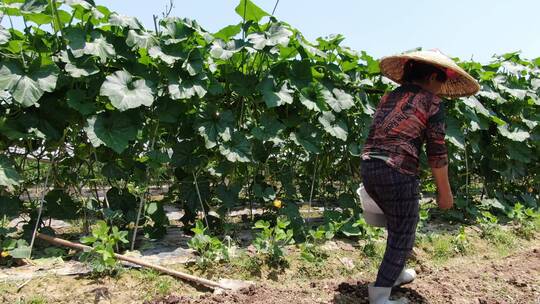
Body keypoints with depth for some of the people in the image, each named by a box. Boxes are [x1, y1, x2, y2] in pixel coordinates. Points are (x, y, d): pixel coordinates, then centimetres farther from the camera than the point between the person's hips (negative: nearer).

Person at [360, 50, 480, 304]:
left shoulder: (389, 97, 16)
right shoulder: (432, 102, -1)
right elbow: (436, 153, -4)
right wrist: (444, 191, 5)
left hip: (368, 168, 7)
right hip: (397, 172, -7)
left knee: (398, 224, 28)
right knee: (402, 236, 9)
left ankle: (394, 273, 43)